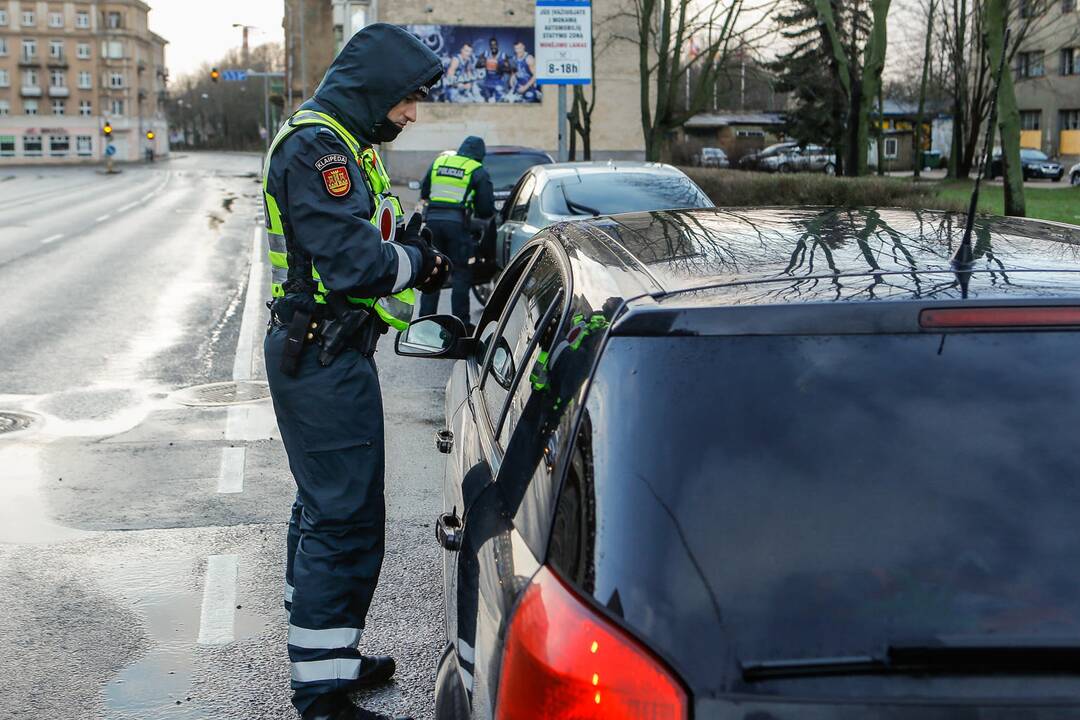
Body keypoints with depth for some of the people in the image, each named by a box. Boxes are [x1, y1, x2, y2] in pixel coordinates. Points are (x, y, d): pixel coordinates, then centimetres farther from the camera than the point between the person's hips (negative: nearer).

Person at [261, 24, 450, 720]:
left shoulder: (344, 144, 17)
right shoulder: (317, 147, -17)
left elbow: (368, 235, 18)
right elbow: (353, 263, -25)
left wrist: (417, 238, 0)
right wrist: (420, 262, -10)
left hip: (327, 354, 11)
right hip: (324, 358, -11)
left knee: (327, 511, 19)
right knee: (345, 519, -8)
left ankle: (329, 656, 34)